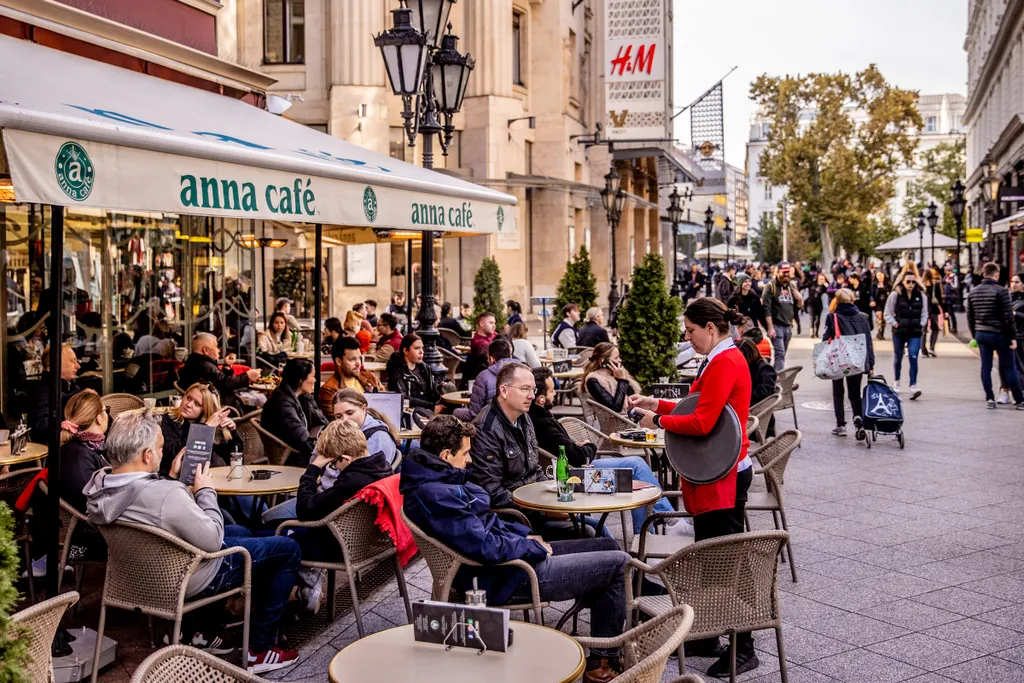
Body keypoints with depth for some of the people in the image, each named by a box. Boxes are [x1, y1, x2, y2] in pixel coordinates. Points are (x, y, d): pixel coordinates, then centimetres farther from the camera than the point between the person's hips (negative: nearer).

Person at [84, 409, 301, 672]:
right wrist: (206, 491, -16)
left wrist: (172, 478, -1)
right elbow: (213, 541, -26)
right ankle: (259, 650, 13)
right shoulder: (167, 495, -39)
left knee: (240, 531, 31)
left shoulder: (98, 483, -13)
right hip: (191, 578, -9)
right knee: (287, 549, 6)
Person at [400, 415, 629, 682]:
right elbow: (486, 548, -29)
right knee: (618, 563, -5)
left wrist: (525, 535, 8)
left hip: (516, 553, 11)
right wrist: (534, 547, -14)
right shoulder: (437, 495, -27)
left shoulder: (435, 479, 6)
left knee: (609, 546, 16)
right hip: (508, 579, -11)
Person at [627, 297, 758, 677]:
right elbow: (701, 410, 16)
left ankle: (743, 649, 6)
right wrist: (656, 404, 11)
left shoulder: (724, 363, -19)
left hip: (723, 475, -10)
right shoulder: (720, 359, 13)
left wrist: (658, 421, -12)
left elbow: (702, 423, -24)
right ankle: (706, 635, 28)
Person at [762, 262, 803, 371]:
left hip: (788, 326, 6)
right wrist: (770, 328, -17)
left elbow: (799, 306, 18)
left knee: (781, 354, 11)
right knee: (780, 354, -14)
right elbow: (766, 308, -11)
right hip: (776, 325, -6)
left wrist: (799, 299, -6)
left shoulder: (791, 286, 13)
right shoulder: (771, 286, -5)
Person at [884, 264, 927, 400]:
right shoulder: (895, 295, -5)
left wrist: (921, 324, 0)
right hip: (899, 333, 0)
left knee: (913, 358, -13)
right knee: (898, 358, 14)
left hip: (915, 333, 0)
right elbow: (888, 314, 1)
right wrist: (895, 324, -11)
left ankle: (913, 386, -18)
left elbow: (924, 313, 13)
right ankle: (896, 381, 37)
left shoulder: (920, 296, 2)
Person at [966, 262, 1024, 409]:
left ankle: (989, 398, 7)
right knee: (1009, 367, 2)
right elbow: (1008, 316, -12)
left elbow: (970, 316, 10)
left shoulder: (973, 292, 5)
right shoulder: (1000, 292, -12)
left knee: (986, 366, 8)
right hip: (999, 334, -5)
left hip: (981, 334, 5)